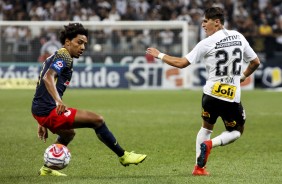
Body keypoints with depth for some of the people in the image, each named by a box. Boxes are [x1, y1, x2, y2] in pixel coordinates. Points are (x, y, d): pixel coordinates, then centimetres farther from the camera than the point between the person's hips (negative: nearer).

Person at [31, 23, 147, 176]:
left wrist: (42, 123, 30)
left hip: (39, 111, 11)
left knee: (68, 134, 36)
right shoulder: (64, 57, -9)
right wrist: (58, 100, -44)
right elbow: (48, 77, -28)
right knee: (97, 120, -11)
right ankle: (123, 156, -1)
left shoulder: (55, 57, 22)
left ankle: (47, 168, 36)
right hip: (49, 111, -11)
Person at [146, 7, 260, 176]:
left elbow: (181, 63, -8)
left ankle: (199, 167, 17)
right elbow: (256, 62, 12)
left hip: (211, 94, -1)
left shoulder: (207, 43, -8)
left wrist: (160, 55, 4)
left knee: (206, 127, 24)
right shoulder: (239, 37, 4)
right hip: (232, 97, 1)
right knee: (237, 131, 19)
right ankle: (211, 143, -9)